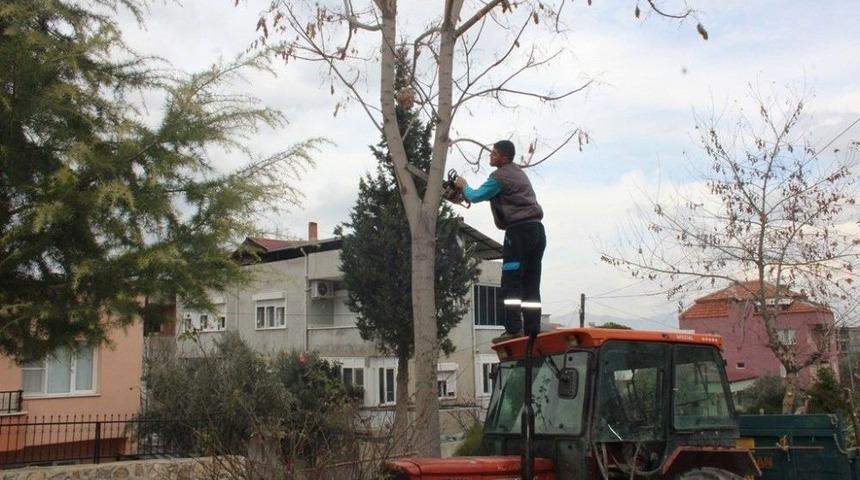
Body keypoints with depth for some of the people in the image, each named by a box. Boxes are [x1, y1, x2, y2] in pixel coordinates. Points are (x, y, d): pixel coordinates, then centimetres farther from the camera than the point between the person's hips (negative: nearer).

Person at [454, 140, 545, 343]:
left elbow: (475, 197, -3)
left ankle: (513, 329, -15)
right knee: (531, 284, 6)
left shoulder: (500, 176, -7)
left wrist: (463, 186, 17)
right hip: (537, 230, 9)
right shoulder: (518, 172, 22)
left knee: (511, 283, -9)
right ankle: (532, 329, 3)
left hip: (519, 231, -9)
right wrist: (468, 192, 25)